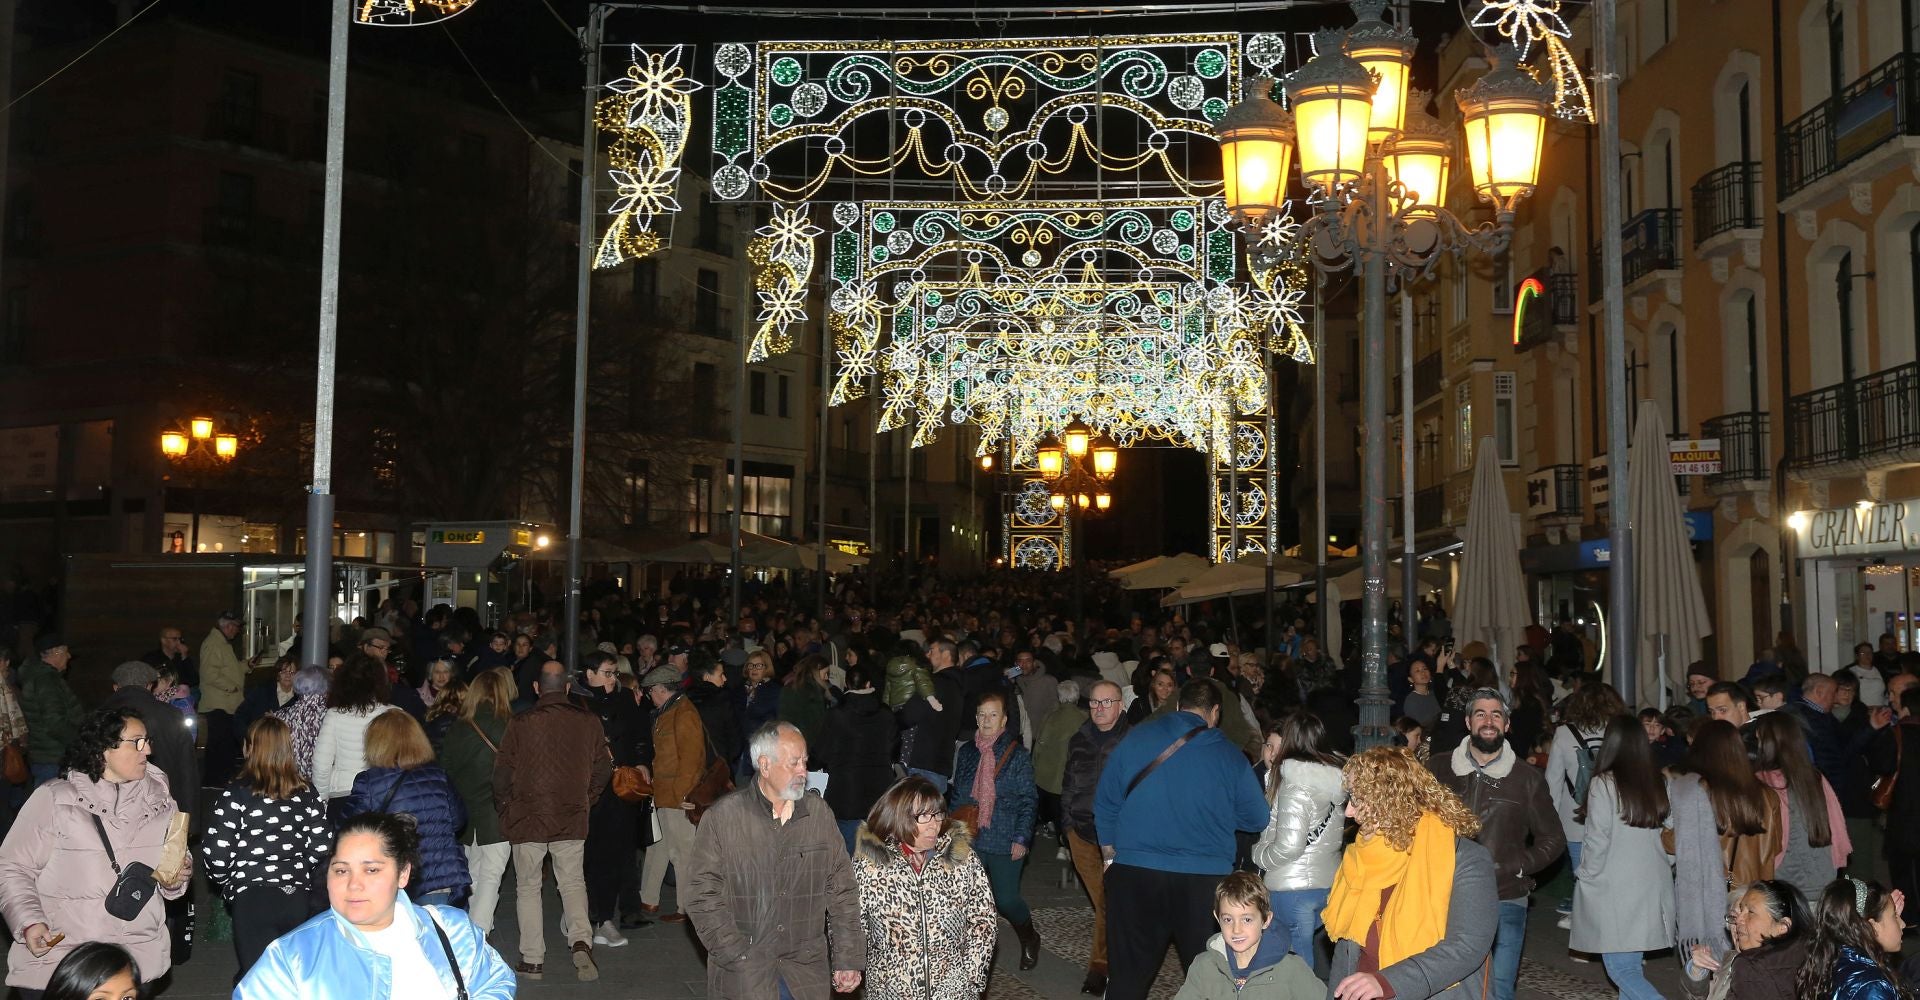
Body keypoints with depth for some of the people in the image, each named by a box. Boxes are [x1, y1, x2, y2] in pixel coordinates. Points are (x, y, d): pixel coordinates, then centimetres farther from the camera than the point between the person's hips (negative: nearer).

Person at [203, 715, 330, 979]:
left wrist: (225, 882, 11)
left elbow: (216, 855, -9)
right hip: (299, 898, 3)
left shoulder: (235, 794, -6)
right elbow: (322, 848, 4)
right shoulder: (307, 793, 5)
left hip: (251, 898, -3)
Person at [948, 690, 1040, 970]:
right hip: (970, 841, 4)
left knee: (1006, 900, -1)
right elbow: (956, 796, 15)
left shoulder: (1017, 755, -3)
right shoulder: (966, 752, 8)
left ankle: (1029, 939, 28)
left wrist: (1021, 838, -11)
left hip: (1005, 843, -3)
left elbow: (1028, 801, -4)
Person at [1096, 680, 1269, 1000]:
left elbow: (1105, 801, 4)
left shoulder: (1136, 737, 0)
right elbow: (1257, 819, 6)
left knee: (1127, 974, 10)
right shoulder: (1230, 754, -1)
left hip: (1133, 872, 1)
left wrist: (1110, 854, 14)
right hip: (1206, 877, 0)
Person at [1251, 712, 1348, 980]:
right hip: (1328, 883, 8)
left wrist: (1258, 852, -3)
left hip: (1292, 887, -8)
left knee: (1296, 957, 8)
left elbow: (1288, 847, -24)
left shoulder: (1296, 788, -20)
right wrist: (1272, 768, 9)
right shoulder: (1333, 779, 4)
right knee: (1311, 949, 23)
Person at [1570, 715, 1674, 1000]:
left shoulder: (1604, 784, -12)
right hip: (1651, 887, 6)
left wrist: (1585, 877, 1)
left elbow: (1597, 840, -11)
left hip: (1615, 888, -6)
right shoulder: (1658, 783, 4)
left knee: (1621, 968, -3)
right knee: (1631, 965, 13)